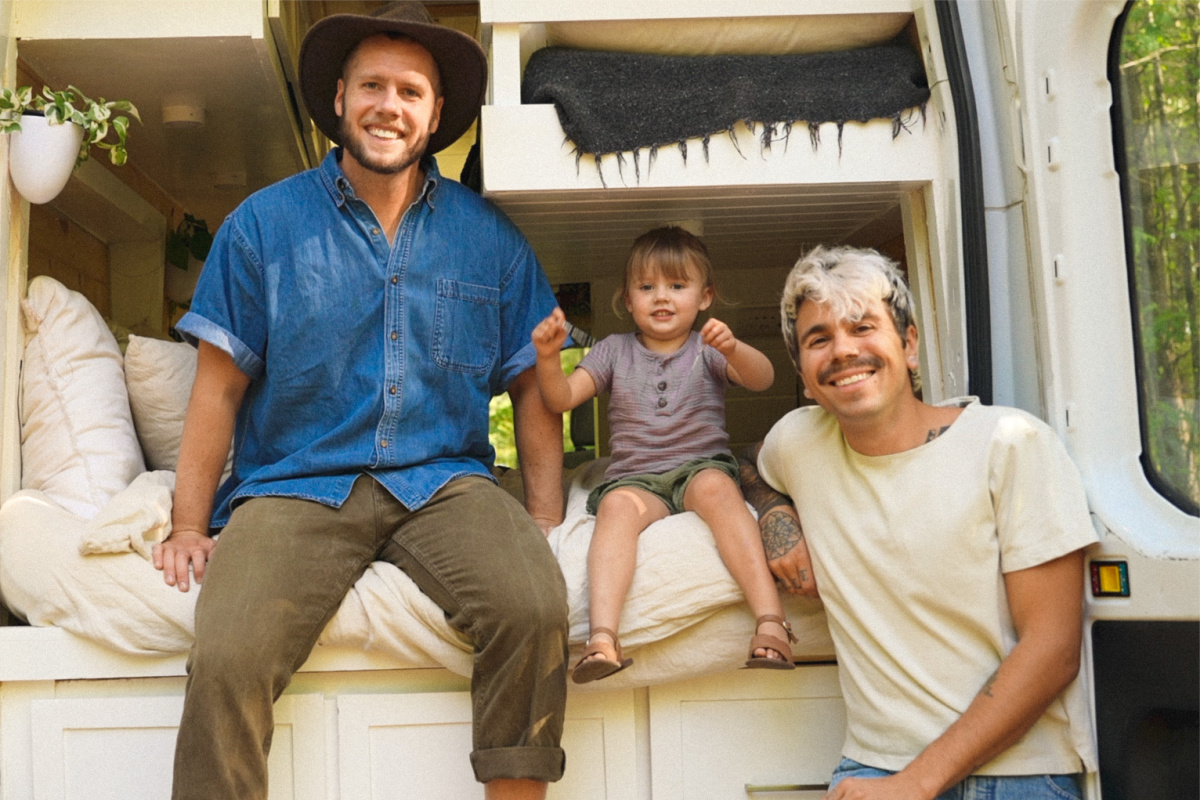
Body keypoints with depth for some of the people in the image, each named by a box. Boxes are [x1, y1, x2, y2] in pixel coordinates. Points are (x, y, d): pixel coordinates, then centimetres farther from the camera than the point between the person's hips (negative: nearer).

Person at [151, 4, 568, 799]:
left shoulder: (490, 237, 10)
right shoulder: (265, 223, 7)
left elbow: (534, 385, 11)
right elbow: (220, 386, 6)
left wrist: (545, 520, 1)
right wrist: (187, 527, 0)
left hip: (444, 480, 1)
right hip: (296, 485, 0)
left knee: (535, 608, -27)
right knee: (226, 659, -27)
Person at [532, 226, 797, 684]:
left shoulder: (706, 350, 12)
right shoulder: (614, 351, 17)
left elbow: (762, 379, -6)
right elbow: (561, 399, 8)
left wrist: (733, 350, -27)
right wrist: (548, 357, -13)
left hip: (701, 468, -1)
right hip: (636, 478, 1)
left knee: (715, 486, -35)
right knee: (618, 505, -33)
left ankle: (771, 621, -41)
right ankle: (602, 638, -47)